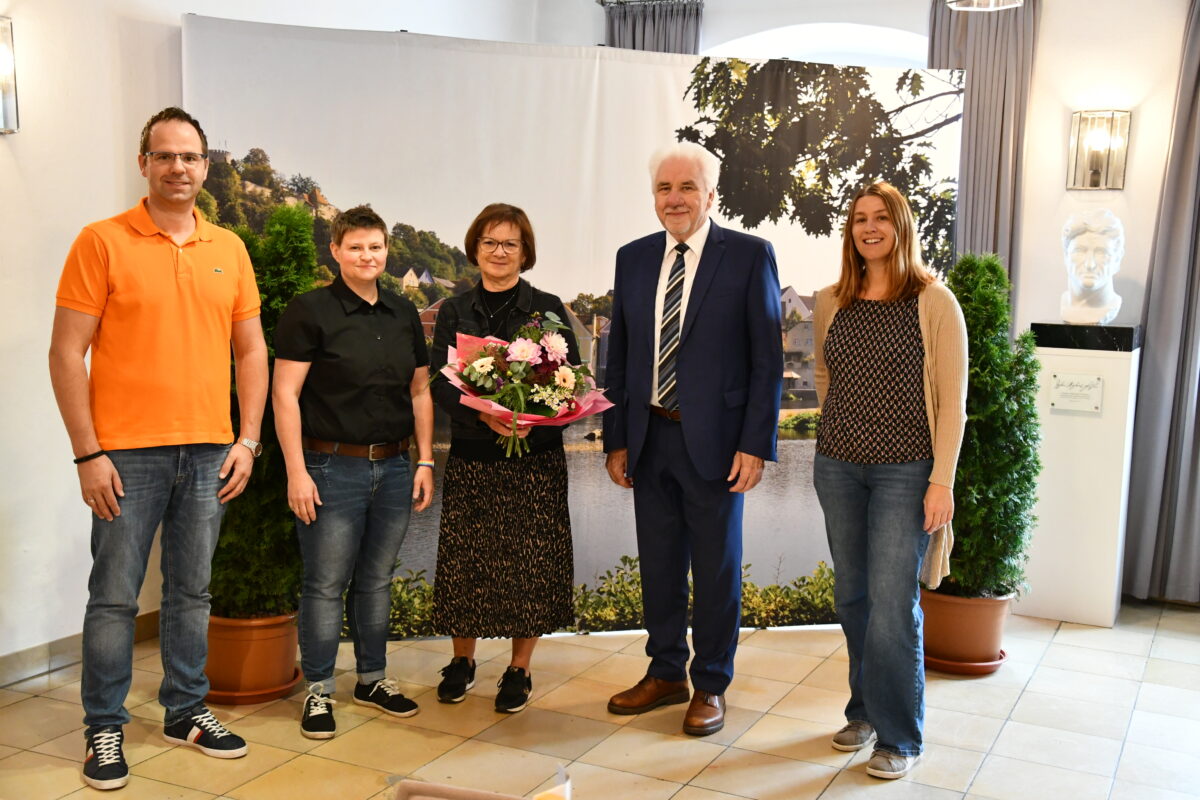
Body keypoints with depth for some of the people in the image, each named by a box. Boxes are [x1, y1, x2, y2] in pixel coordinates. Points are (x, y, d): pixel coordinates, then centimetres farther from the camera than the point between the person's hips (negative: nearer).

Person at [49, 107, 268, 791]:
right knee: (115, 597, 4)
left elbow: (251, 350, 12)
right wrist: (88, 453, -10)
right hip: (128, 453, -3)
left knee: (193, 592, 13)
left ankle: (186, 711, 27)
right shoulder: (103, 242, -2)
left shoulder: (229, 249, 10)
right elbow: (66, 353, -5)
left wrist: (247, 441, 4)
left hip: (210, 453, 4)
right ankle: (104, 728, 18)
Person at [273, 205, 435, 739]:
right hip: (332, 468, -5)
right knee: (326, 584, 2)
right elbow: (285, 395, -8)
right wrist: (296, 472, -14)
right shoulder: (310, 311, -5)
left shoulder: (403, 314, 11)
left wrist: (425, 461, 9)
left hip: (393, 467, 5)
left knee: (377, 580, 15)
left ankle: (373, 678, 29)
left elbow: (420, 391, 15)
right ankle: (318, 690, 15)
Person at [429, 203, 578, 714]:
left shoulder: (547, 308, 3)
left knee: (529, 563, 2)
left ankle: (519, 669, 19)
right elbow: (440, 383, -1)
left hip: (535, 459, -1)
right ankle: (462, 661, 26)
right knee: (466, 558, 6)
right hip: (471, 458, 2)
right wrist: (484, 415, -21)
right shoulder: (454, 312, 7)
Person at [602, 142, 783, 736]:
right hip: (649, 437, 4)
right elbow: (619, 355, 11)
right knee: (658, 564, 14)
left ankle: (711, 686, 25)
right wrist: (616, 439, 7)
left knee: (716, 568, 8)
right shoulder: (633, 258, 9)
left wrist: (756, 444, -12)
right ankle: (665, 674, 32)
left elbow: (767, 359, -7)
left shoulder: (750, 256, -5)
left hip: (714, 440, -4)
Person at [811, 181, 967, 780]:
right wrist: (843, 429, 14)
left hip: (905, 471, -4)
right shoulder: (831, 303, 6)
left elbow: (952, 398, -7)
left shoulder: (934, 302, -6)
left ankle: (898, 736, 12)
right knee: (852, 596, 12)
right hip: (838, 467, 4)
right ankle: (865, 710, 30)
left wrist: (942, 481, -11)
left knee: (892, 603, -4)